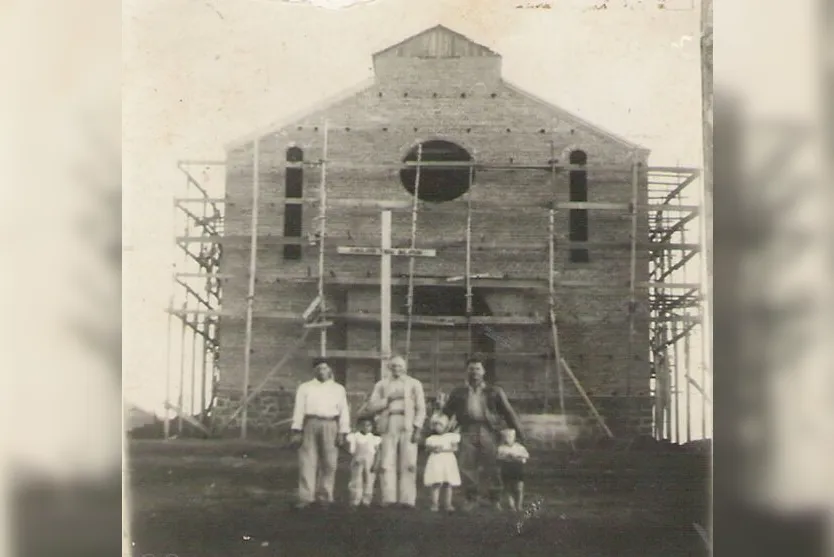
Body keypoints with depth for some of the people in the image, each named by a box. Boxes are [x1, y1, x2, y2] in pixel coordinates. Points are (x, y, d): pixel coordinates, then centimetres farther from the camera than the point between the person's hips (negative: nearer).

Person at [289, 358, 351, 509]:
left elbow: (344, 412, 9)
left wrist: (342, 433, 0)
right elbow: (299, 409, 7)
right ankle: (306, 497, -5)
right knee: (307, 462, -5)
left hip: (330, 426, 1)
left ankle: (324, 496, 8)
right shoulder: (305, 387, 12)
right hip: (310, 425, -1)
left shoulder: (338, 389, 14)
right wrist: (296, 431, -3)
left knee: (329, 463, 0)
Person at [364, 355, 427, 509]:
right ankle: (389, 498, -4)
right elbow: (371, 406, 8)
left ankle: (407, 499, -7)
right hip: (389, 425, 1)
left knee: (408, 464, -8)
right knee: (387, 463, -6)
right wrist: (388, 400, -5)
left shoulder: (414, 384, 13)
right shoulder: (381, 385, 16)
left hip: (408, 426, -1)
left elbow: (421, 408, 7)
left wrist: (417, 428, -5)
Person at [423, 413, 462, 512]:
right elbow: (427, 449, 6)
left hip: (448, 462, 0)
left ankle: (448, 504, 7)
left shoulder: (451, 436, 4)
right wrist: (433, 449, -14)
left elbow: (455, 448, -4)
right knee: (436, 484, -6)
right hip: (435, 462, 0)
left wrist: (443, 449, -14)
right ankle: (435, 504, -1)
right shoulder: (431, 439, 9)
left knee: (448, 484, 0)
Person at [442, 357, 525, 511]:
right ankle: (471, 498, 6)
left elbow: (508, 412, 11)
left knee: (492, 466, -2)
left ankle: (496, 500, 6)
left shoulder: (495, 392, 12)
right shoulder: (458, 393, 15)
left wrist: (518, 432, 7)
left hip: (489, 432, -1)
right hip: (468, 432, 1)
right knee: (467, 466, -4)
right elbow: (446, 413, 16)